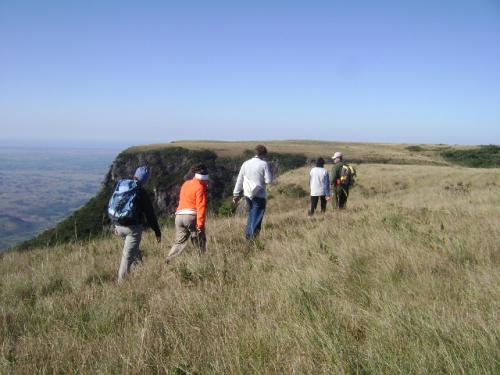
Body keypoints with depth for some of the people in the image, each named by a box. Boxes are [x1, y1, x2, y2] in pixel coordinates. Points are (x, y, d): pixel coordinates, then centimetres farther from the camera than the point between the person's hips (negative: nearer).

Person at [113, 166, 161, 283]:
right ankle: (122, 281, 4)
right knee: (127, 255, 0)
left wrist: (115, 225, 26)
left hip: (119, 226, 7)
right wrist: (157, 231, -2)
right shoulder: (141, 192, -13)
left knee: (134, 248, 27)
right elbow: (150, 213, -10)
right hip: (133, 227, -7)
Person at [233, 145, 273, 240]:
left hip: (248, 194, 5)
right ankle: (252, 236, -2)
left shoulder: (246, 163, 5)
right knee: (257, 215, 4)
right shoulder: (264, 164, -9)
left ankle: (248, 234, 23)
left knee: (251, 213, 22)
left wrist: (236, 194, 11)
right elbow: (269, 180, -12)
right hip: (259, 195, -5)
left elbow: (239, 180, 6)